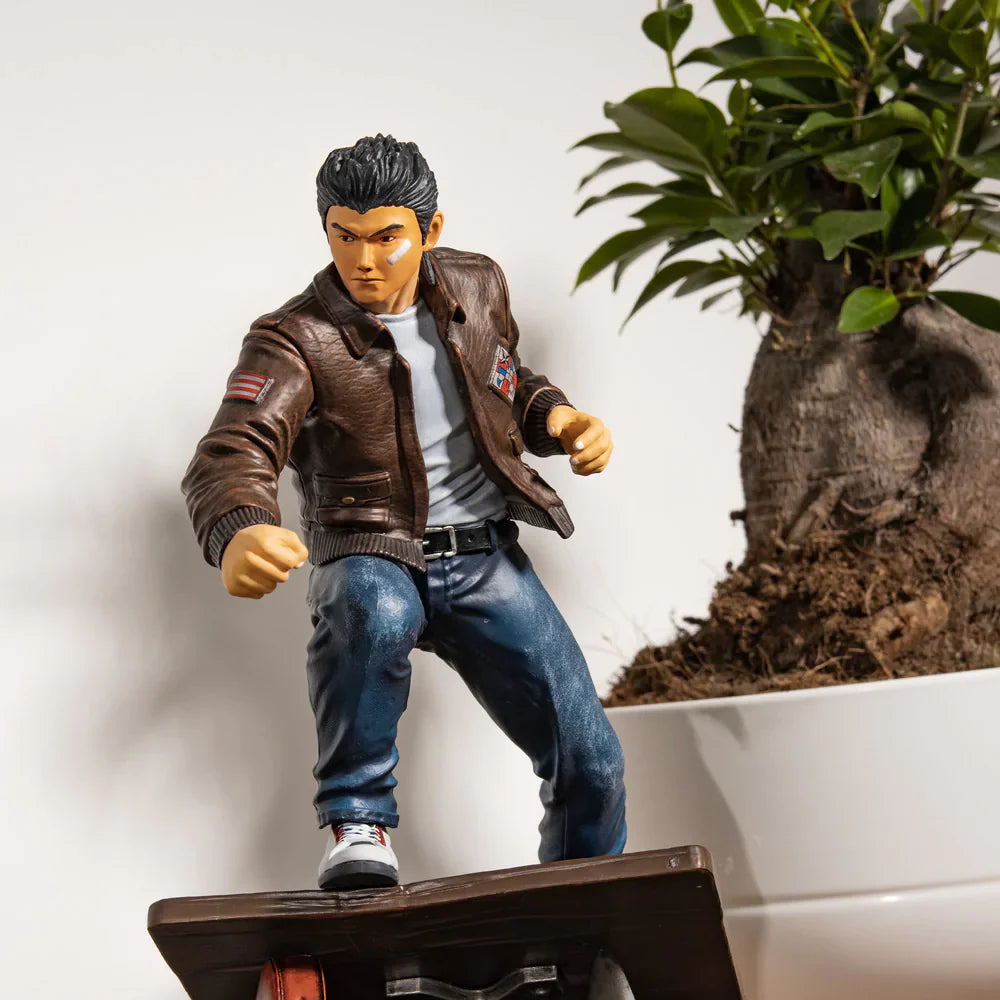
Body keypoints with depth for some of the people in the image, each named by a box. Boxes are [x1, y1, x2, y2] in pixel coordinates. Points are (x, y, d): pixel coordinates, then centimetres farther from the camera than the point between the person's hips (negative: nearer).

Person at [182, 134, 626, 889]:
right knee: (372, 613, -43)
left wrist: (556, 419, 1)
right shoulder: (296, 341, -13)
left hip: (487, 559, 4)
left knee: (591, 766, -1)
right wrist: (237, 536, -51)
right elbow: (232, 456, -28)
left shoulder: (478, 287, 4)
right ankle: (358, 822, -22)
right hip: (374, 558, -4)